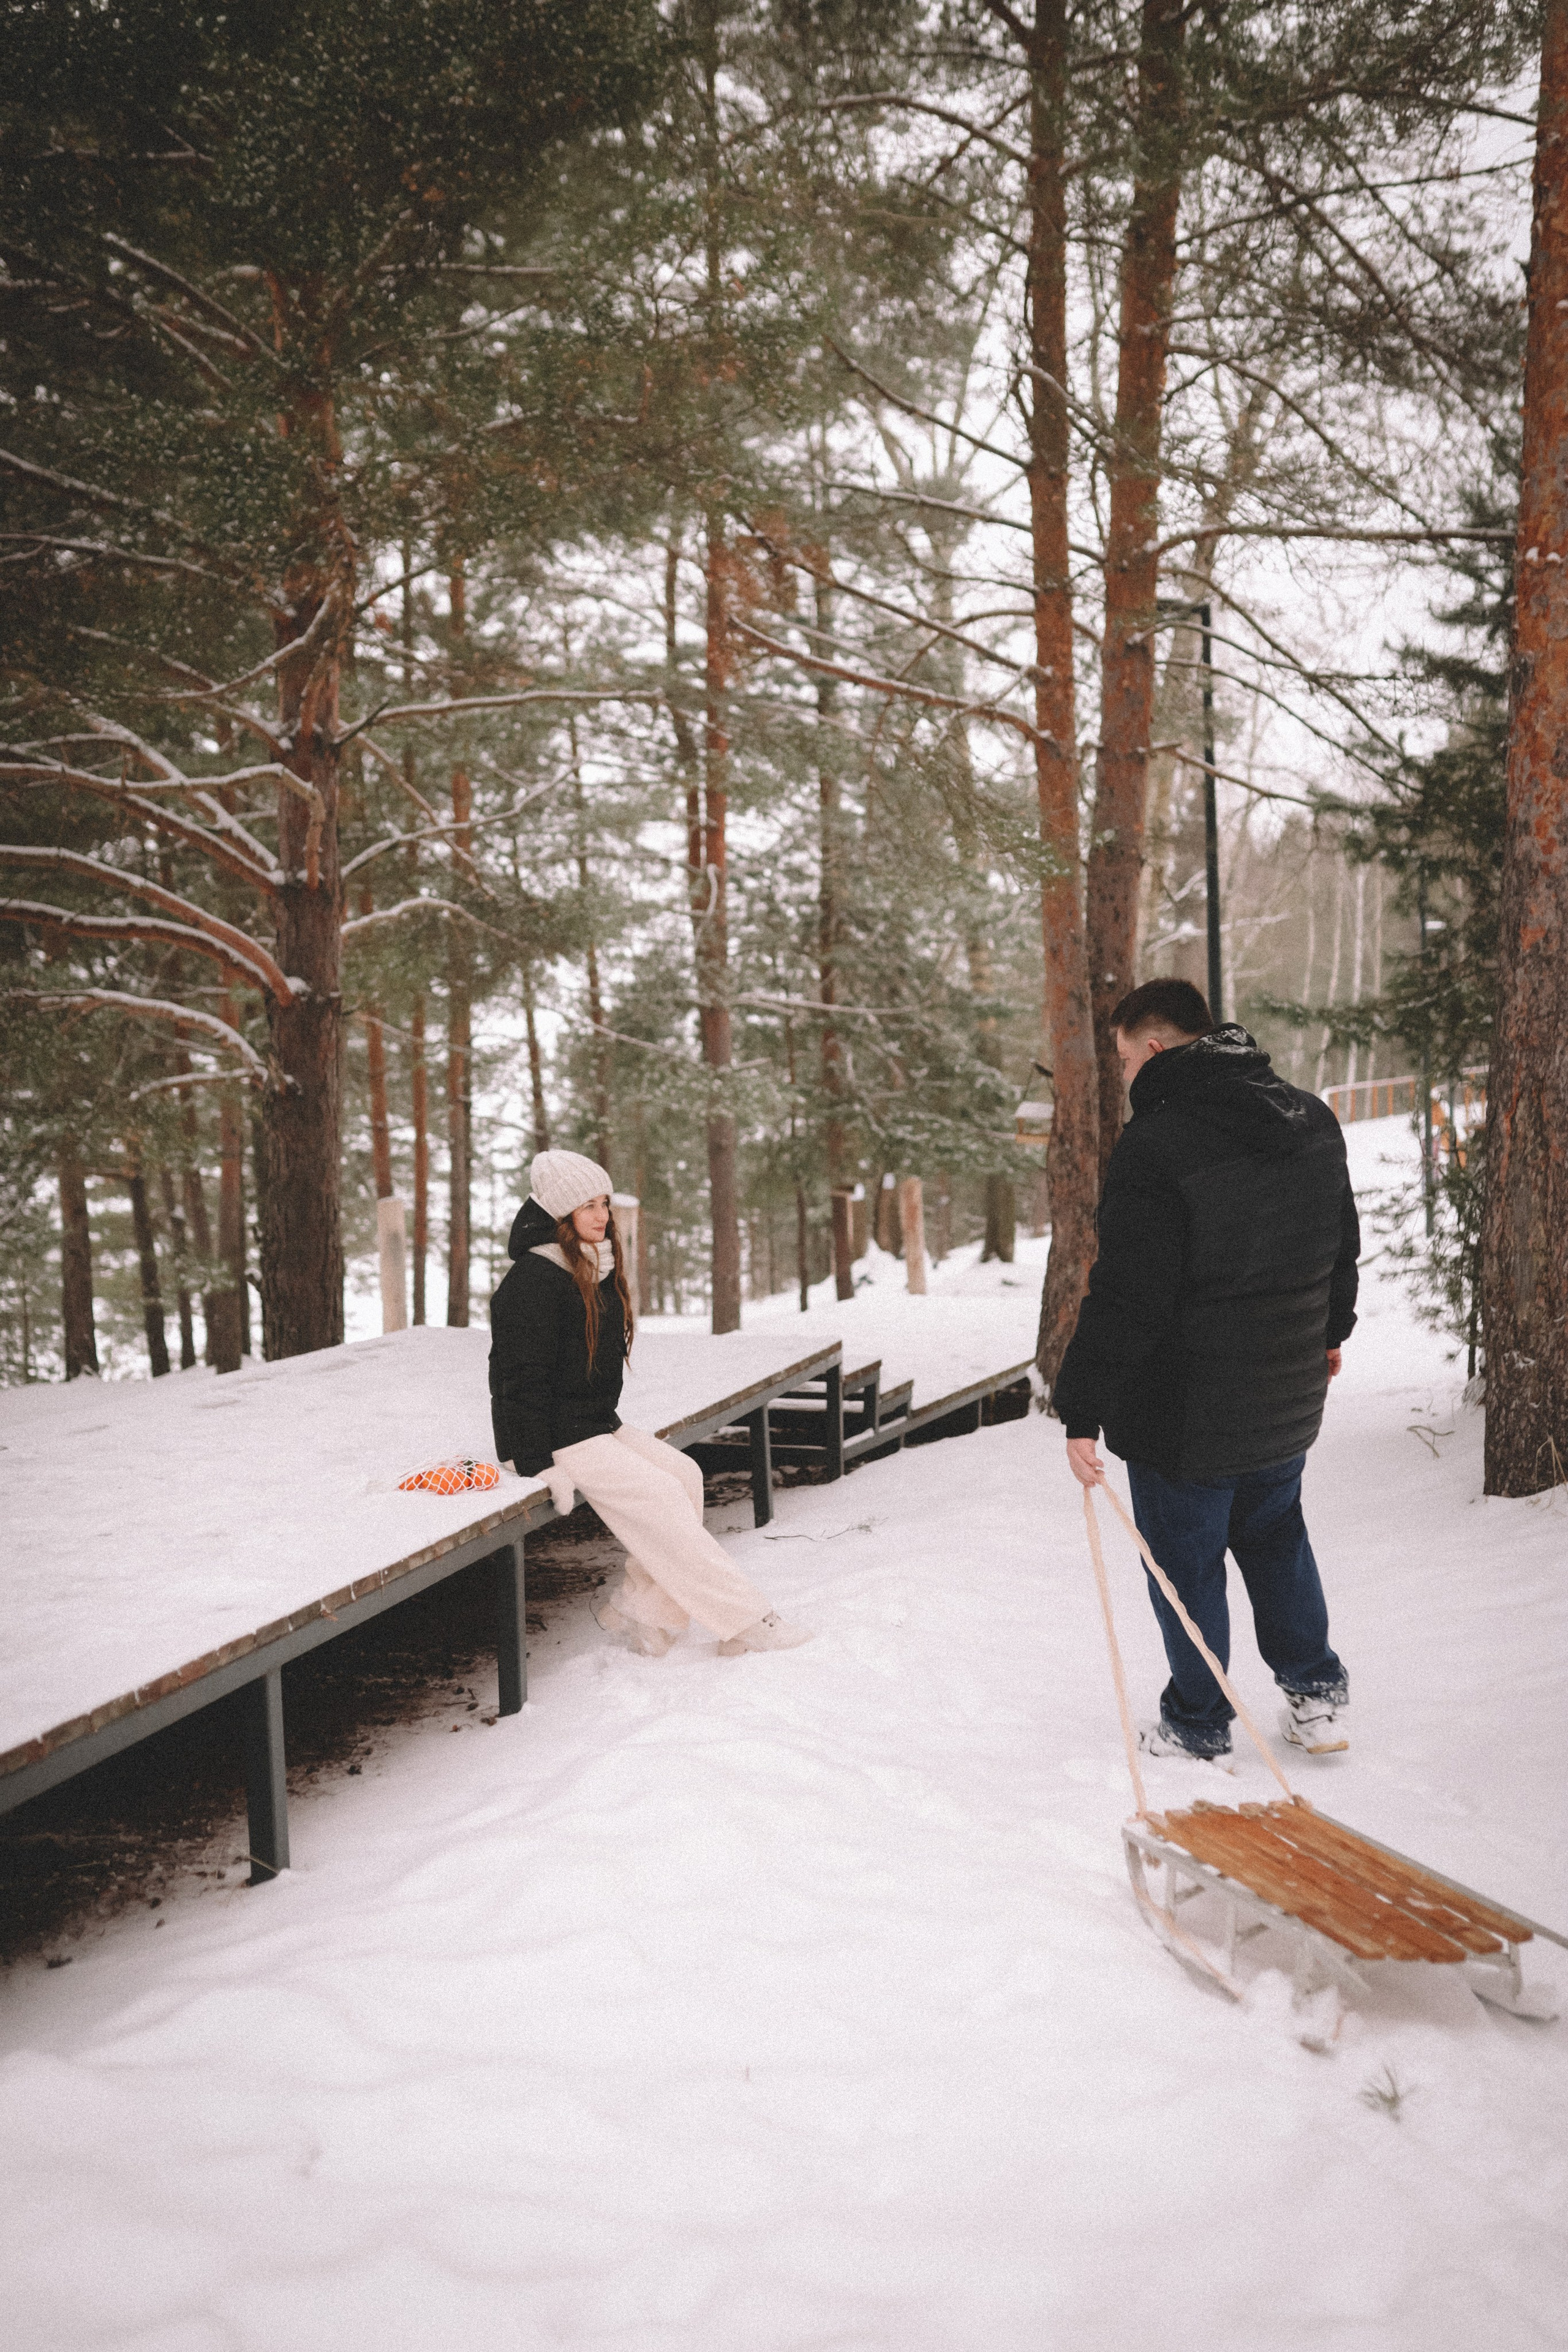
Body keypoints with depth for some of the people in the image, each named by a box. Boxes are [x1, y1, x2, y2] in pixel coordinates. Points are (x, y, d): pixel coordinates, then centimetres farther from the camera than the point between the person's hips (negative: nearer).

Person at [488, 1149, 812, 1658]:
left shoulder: (595, 1269, 13)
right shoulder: (533, 1279, -16)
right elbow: (523, 1377, -19)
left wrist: (611, 1424, 16)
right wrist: (540, 1465, -22)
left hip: (599, 1424, 9)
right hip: (554, 1439, -9)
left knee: (684, 1473, -7)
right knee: (657, 1493, -18)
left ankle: (641, 1609, -3)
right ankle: (743, 1619, -12)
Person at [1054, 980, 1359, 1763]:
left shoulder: (1153, 1146, -23)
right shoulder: (1313, 1121, 2)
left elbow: (1126, 1298, -24)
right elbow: (1342, 1245, 16)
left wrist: (1082, 1410, -17)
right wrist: (1328, 1332, 32)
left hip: (1185, 1414, -7)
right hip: (1288, 1399, 7)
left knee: (1186, 1565, 10)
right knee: (1276, 1536, 26)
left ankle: (1198, 1727, 24)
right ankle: (1318, 1695, 30)